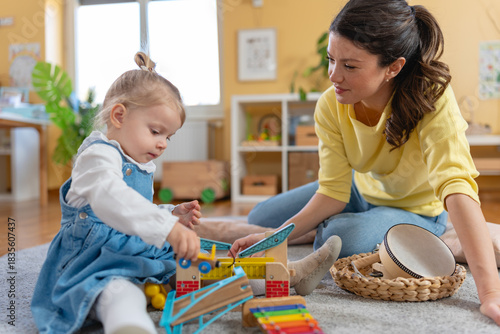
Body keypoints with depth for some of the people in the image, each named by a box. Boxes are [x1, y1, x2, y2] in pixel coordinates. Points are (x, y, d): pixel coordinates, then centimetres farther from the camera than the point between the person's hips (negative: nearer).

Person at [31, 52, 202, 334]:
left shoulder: (143, 166, 18)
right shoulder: (99, 154, -14)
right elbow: (110, 199, -36)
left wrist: (174, 215, 11)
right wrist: (168, 228, -46)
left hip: (139, 253, 11)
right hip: (95, 259, -11)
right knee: (119, 291, -41)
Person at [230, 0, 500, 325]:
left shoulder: (432, 98, -36)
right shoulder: (330, 107, -24)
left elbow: (457, 187, -45)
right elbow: (333, 192, -22)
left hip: (417, 210, -4)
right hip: (361, 191, 4)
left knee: (338, 241, -34)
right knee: (259, 220, 4)